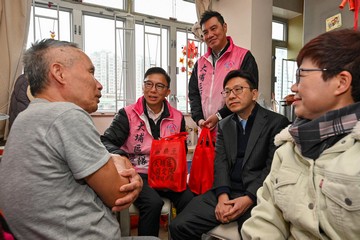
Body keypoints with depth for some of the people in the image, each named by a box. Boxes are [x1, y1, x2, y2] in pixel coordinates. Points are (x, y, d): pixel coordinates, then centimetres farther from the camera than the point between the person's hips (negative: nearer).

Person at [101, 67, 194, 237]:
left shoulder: (177, 118, 7)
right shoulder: (127, 114, -3)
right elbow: (106, 142, -11)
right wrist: (120, 156, -34)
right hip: (138, 174, -2)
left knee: (190, 201, -20)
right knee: (153, 203, -29)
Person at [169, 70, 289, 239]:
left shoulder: (277, 122, 0)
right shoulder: (224, 125, 14)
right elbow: (221, 162, 3)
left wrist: (249, 198, -17)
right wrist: (222, 196, -13)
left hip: (258, 195, -3)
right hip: (226, 192, 4)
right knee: (179, 226, -9)